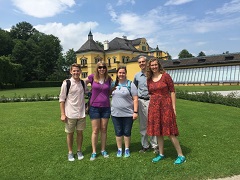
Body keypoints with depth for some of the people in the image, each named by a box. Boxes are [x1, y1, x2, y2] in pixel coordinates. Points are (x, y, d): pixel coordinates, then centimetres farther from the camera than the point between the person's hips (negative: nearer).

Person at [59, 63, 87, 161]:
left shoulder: (83, 83, 3)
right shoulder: (66, 83, -8)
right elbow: (62, 99, -6)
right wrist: (62, 114, -9)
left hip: (81, 113, 3)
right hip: (70, 114, -3)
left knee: (80, 132, 12)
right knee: (70, 133, 10)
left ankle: (79, 151, 29)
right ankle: (70, 152, 27)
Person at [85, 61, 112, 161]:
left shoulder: (108, 79, 2)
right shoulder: (92, 77, -5)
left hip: (106, 107, 2)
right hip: (94, 107, -2)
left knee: (104, 129, 11)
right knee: (95, 130, 3)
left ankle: (103, 150, 25)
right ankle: (94, 152, 16)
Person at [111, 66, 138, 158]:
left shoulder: (130, 84, -5)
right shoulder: (113, 84, 6)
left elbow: (135, 99, -7)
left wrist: (135, 112, -13)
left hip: (128, 113, -3)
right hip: (115, 113, 3)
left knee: (127, 132, 9)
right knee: (118, 132, 12)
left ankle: (127, 149, 27)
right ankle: (119, 149, 27)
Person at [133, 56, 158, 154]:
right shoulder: (137, 75, 9)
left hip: (151, 100, -3)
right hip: (141, 101, 3)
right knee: (143, 125, 9)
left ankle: (154, 145, 14)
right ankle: (145, 145, 21)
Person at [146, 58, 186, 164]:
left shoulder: (165, 76, -5)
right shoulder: (149, 79, 8)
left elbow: (172, 92, -5)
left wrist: (174, 108, -9)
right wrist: (151, 106, 10)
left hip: (165, 105, -5)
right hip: (154, 106, 5)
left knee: (169, 132, -3)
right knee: (157, 131, 10)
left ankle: (181, 156, 11)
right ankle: (161, 154, 25)